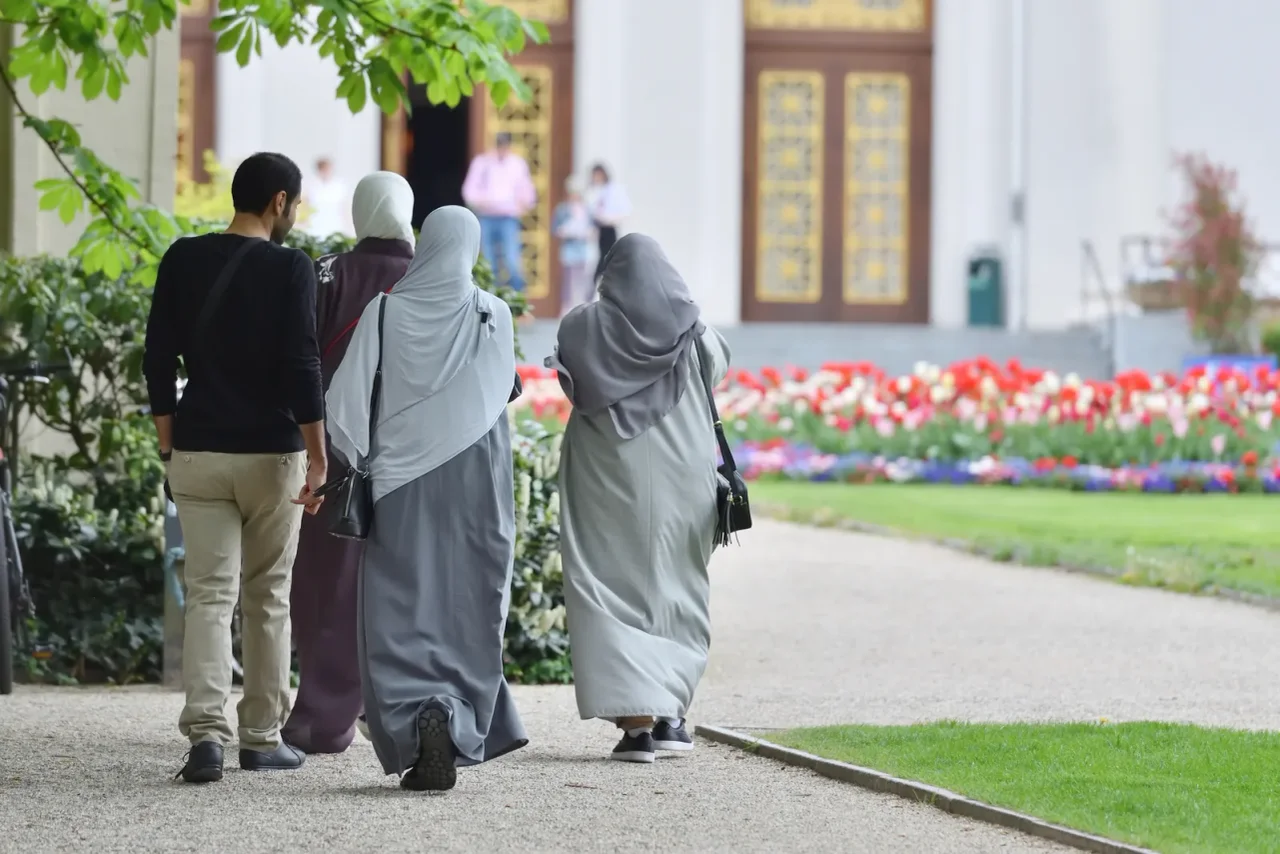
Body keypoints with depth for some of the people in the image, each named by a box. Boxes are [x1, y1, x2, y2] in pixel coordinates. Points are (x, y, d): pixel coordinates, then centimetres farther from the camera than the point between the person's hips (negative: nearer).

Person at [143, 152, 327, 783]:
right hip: (271, 453, -2)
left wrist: (169, 446, 13)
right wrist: (318, 454, -11)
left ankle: (206, 732, -17)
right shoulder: (290, 269, -7)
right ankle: (262, 737, 15)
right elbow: (301, 366, -13)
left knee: (208, 595, 0)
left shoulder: (183, 261, 4)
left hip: (198, 452, 2)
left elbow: (158, 361, 5)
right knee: (268, 598, 10)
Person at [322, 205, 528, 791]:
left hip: (399, 483, 0)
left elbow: (346, 398, -6)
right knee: (466, 612, 8)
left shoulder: (385, 311, -3)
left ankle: (415, 726, -15)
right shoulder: (493, 315, -2)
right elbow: (505, 392, 10)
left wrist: (350, 468, 4)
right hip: (475, 480, 0)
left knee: (400, 616, 3)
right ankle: (456, 722, -6)